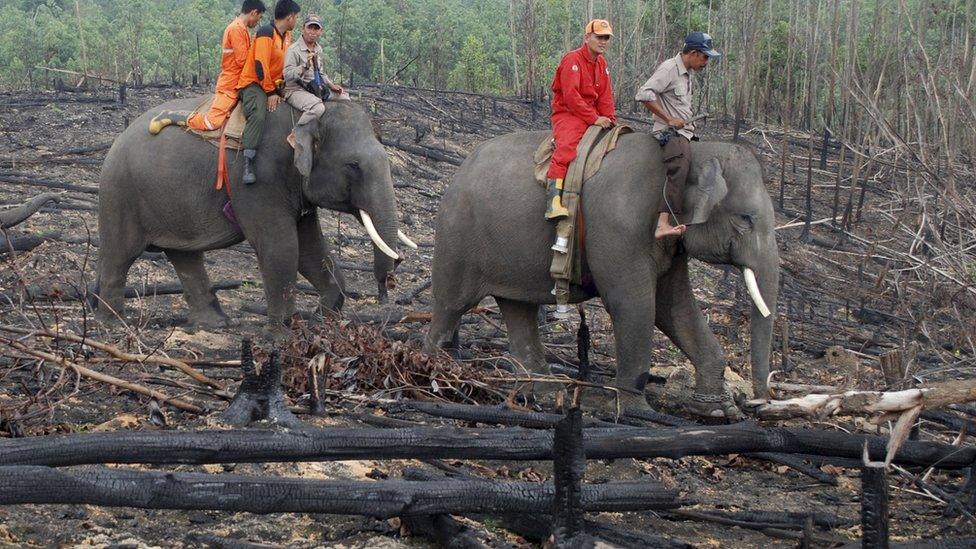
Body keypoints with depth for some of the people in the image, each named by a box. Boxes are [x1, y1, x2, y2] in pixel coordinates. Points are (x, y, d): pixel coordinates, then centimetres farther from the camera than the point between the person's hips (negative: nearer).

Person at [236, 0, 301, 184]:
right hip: (253, 84, -9)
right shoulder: (266, 33, -16)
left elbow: (285, 63, 17)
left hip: (274, 85, 9)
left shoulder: (287, 35, 11)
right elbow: (260, 65, -20)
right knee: (257, 115, -32)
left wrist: (281, 87, 3)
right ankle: (248, 164, -38)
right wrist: (270, 93, -19)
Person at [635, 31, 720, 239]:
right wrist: (669, 119, -18)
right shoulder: (668, 69, -13)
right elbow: (644, 95, -22)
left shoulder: (687, 73, 19)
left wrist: (689, 123, 17)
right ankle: (663, 225, -46)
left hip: (685, 131, 11)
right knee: (679, 169, -31)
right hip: (671, 133, -11)